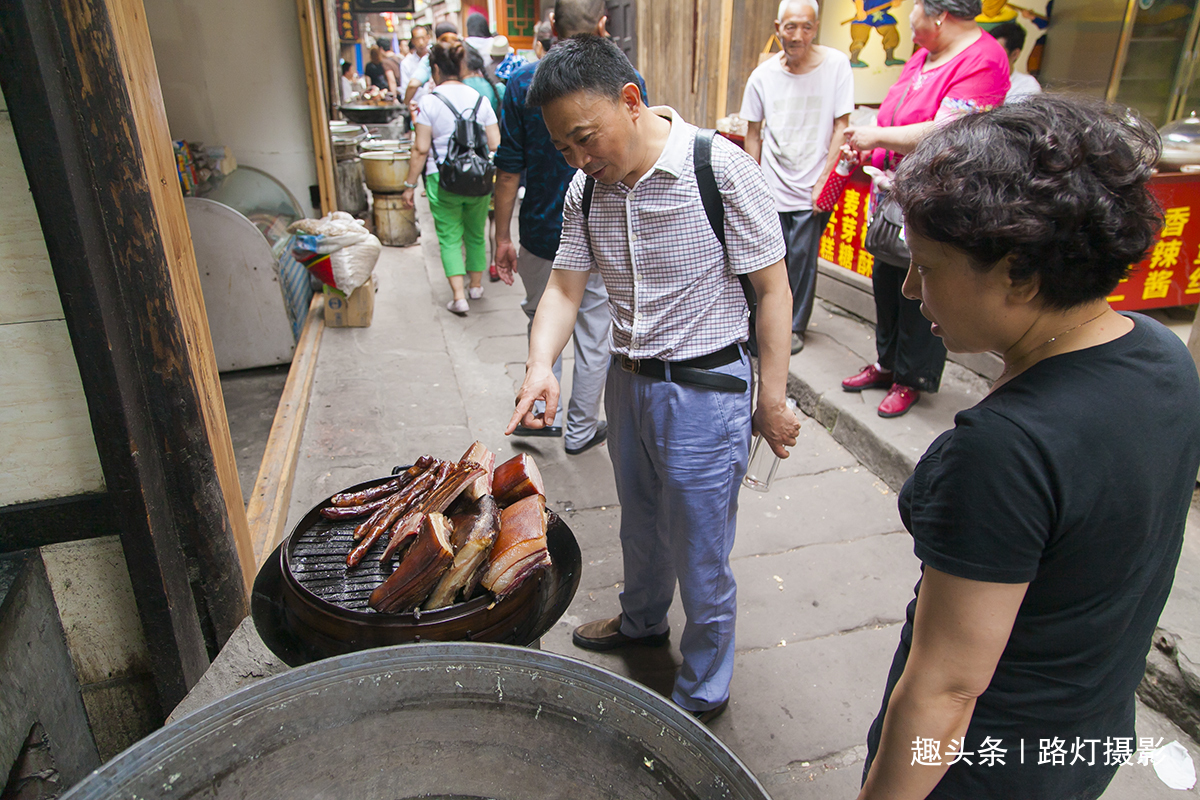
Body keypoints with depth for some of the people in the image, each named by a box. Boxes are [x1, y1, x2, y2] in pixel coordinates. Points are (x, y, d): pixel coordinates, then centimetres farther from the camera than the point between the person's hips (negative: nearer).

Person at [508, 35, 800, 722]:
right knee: (641, 526, 26)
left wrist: (772, 400, -14)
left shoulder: (722, 170, -19)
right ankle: (643, 621, 54)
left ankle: (704, 693, 32)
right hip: (628, 381, 6)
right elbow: (566, 285, 1)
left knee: (700, 556, 8)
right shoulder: (586, 189, -1)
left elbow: (773, 289, -15)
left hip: (704, 389, -6)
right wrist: (542, 365, -17)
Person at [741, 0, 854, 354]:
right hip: (771, 188, 2)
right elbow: (753, 133, 9)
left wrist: (824, 181, -9)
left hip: (812, 189, -2)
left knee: (803, 258, -2)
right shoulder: (763, 75, 0)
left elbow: (841, 127, -4)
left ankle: (796, 327, 15)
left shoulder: (836, 65, -6)